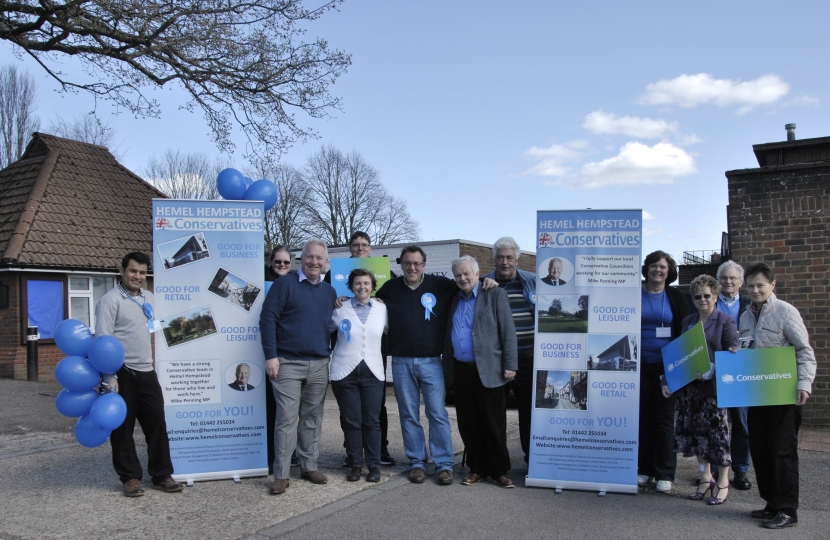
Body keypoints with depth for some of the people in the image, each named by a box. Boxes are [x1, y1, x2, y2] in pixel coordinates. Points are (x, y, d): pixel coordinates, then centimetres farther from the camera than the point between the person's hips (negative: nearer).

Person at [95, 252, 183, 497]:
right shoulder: (111, 300, -9)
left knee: (157, 423, 6)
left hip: (147, 371, 6)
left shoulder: (148, 297, 12)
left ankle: (162, 475, 14)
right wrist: (109, 376, -19)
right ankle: (130, 477, 16)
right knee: (123, 427, 4)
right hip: (123, 373, -6)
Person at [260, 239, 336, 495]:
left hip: (319, 365, 5)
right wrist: (271, 355, -13)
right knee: (287, 418, -5)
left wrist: (331, 354, 10)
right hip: (288, 363, -5)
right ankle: (281, 475, 1)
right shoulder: (285, 284, -4)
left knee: (312, 418, 11)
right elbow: (268, 318, -8)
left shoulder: (329, 291, 12)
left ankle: (309, 466, 22)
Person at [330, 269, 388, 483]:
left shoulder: (382, 309, 6)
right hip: (345, 371, 0)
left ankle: (374, 465, 11)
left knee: (372, 421, 1)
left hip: (372, 371, 1)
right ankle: (355, 464, 16)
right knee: (351, 420, 3)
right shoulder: (340, 309, 4)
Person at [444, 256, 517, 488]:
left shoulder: (495, 294, -2)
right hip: (461, 371, 5)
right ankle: (477, 468, 20)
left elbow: (508, 331, -6)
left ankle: (499, 470, 15)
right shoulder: (454, 299, 13)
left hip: (488, 370, -5)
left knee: (494, 424, 2)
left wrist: (510, 365, -11)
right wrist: (448, 365, 10)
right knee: (468, 424, 9)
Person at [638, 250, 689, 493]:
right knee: (643, 417, 6)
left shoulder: (676, 298, 5)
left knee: (664, 419, 2)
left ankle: (664, 473, 10)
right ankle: (644, 469, 16)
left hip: (666, 366, 0)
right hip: (640, 366, 1)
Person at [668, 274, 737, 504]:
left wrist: (711, 371, -20)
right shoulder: (687, 322, 13)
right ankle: (705, 478, 22)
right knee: (694, 431, 8)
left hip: (715, 387, -5)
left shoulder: (725, 321, -2)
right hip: (689, 386, 5)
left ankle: (723, 481, 13)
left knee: (717, 431, -1)